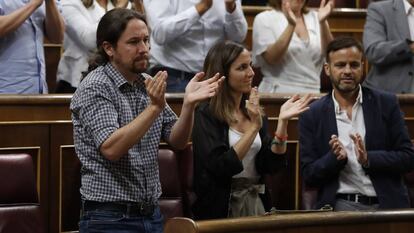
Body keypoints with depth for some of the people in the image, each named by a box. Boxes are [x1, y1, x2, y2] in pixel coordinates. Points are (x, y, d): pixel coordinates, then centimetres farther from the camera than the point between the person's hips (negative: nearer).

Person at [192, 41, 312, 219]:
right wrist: (254, 127, -15)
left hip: (257, 204, 5)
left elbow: (271, 165, 4)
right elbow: (219, 168, -16)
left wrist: (282, 122, -6)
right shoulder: (206, 115, -6)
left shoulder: (254, 112, 11)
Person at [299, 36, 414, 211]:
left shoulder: (386, 104, 7)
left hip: (385, 204, 2)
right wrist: (335, 157, -14)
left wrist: (368, 159, -13)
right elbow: (309, 176, 6)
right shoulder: (312, 115, 6)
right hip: (339, 206, -1)